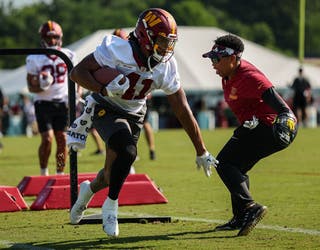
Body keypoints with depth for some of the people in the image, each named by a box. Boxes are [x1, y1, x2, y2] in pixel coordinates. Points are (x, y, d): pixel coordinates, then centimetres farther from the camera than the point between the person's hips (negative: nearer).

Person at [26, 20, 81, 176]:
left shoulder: (68, 56, 3)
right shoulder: (34, 59, -4)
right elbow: (31, 87, 0)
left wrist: (77, 94, -4)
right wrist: (41, 86, -22)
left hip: (62, 102, 2)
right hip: (43, 103, -2)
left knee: (62, 140, -2)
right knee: (47, 139, -12)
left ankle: (60, 174, 11)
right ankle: (43, 173, 6)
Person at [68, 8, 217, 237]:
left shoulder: (166, 67, -13)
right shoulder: (117, 50, -27)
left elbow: (183, 111, -6)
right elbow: (77, 72, -24)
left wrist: (201, 151, -2)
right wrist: (104, 90, -42)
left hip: (134, 115, 5)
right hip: (106, 111, -5)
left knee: (115, 173, 8)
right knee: (127, 152, -30)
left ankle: (90, 189, 44)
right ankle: (111, 206, -9)